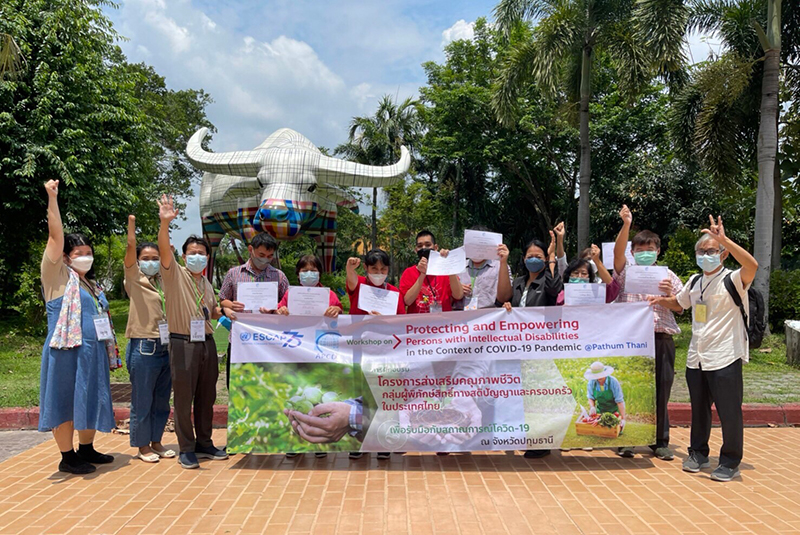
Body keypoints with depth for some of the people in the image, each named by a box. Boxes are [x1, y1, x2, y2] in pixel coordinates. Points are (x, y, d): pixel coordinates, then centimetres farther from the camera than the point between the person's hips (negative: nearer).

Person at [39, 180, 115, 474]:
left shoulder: (92, 284, 17)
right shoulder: (58, 276, -3)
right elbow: (56, 236, -13)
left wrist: (109, 343, 17)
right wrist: (52, 198, -20)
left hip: (93, 353, 7)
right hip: (67, 351, -7)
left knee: (91, 400, 13)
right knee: (65, 401, 0)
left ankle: (86, 449, 26)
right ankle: (67, 457, 10)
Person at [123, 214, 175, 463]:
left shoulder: (163, 282, 14)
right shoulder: (135, 280, -2)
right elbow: (130, 253, -18)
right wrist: (132, 233, -33)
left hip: (166, 347, 6)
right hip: (144, 348, -6)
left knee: (162, 401, 13)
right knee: (142, 401, 3)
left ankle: (156, 442, 25)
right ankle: (142, 446, 16)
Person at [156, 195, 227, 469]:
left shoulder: (207, 284, 17)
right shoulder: (174, 274, -2)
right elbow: (164, 250, -21)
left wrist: (223, 309, 5)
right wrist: (165, 223, -37)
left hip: (207, 343, 6)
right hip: (183, 343, -6)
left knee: (206, 397, 12)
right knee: (183, 398, -1)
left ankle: (204, 443, 24)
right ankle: (186, 449, 10)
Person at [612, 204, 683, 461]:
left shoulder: (667, 276, 14)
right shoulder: (626, 271, 9)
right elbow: (618, 251, -10)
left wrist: (670, 294, -10)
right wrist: (626, 225, -25)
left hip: (661, 339, 2)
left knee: (660, 391, 5)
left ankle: (660, 442, 17)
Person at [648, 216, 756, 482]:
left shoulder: (731, 280, -9)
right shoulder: (695, 281, 11)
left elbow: (752, 265, -32)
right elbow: (679, 303, 29)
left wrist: (723, 239, -35)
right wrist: (662, 300, 9)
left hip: (725, 358, -6)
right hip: (696, 358, 6)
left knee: (729, 412, 2)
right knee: (699, 409, 16)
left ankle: (730, 462, 18)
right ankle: (698, 454, 31)